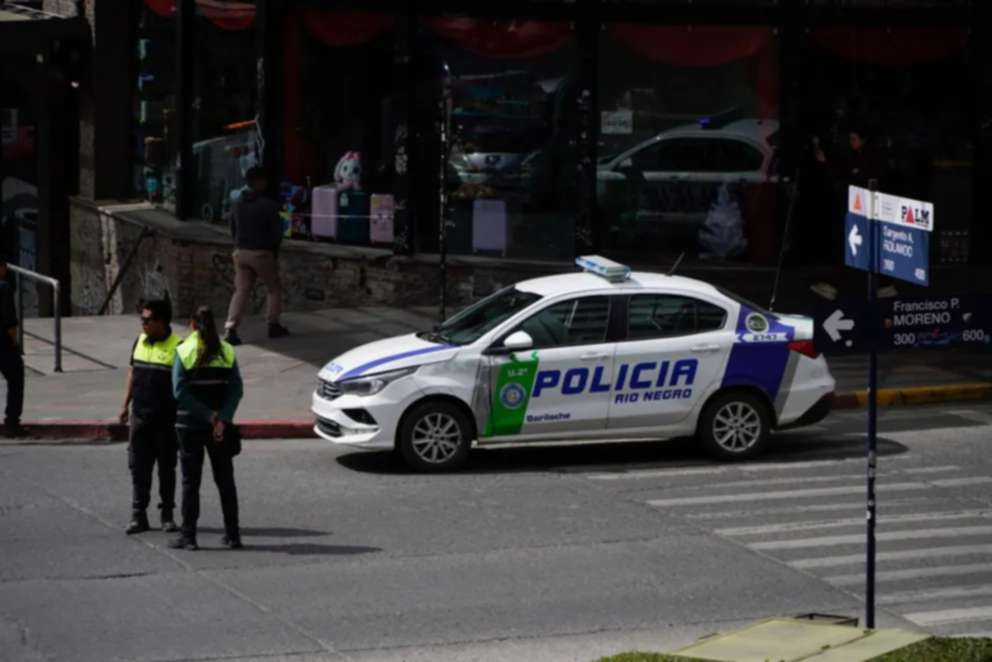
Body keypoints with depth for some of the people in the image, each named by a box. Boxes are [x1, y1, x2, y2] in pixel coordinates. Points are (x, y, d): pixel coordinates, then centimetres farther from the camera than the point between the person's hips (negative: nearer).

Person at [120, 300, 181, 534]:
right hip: (140, 416, 5)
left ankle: (167, 515, 16)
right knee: (138, 466, 4)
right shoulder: (140, 341, 8)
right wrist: (125, 405, 15)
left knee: (167, 467, 6)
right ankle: (138, 515, 9)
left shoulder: (177, 347, -10)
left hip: (166, 419, -5)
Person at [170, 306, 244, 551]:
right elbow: (236, 389, -6)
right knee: (225, 480, 11)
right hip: (219, 427, 3)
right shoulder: (227, 352, 3)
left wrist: (209, 415, -14)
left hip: (190, 425, -3)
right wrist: (222, 419, -12)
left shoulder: (184, 352, -6)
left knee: (190, 481, 3)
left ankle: (188, 535, 2)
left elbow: (180, 391, -14)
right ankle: (232, 535, 12)